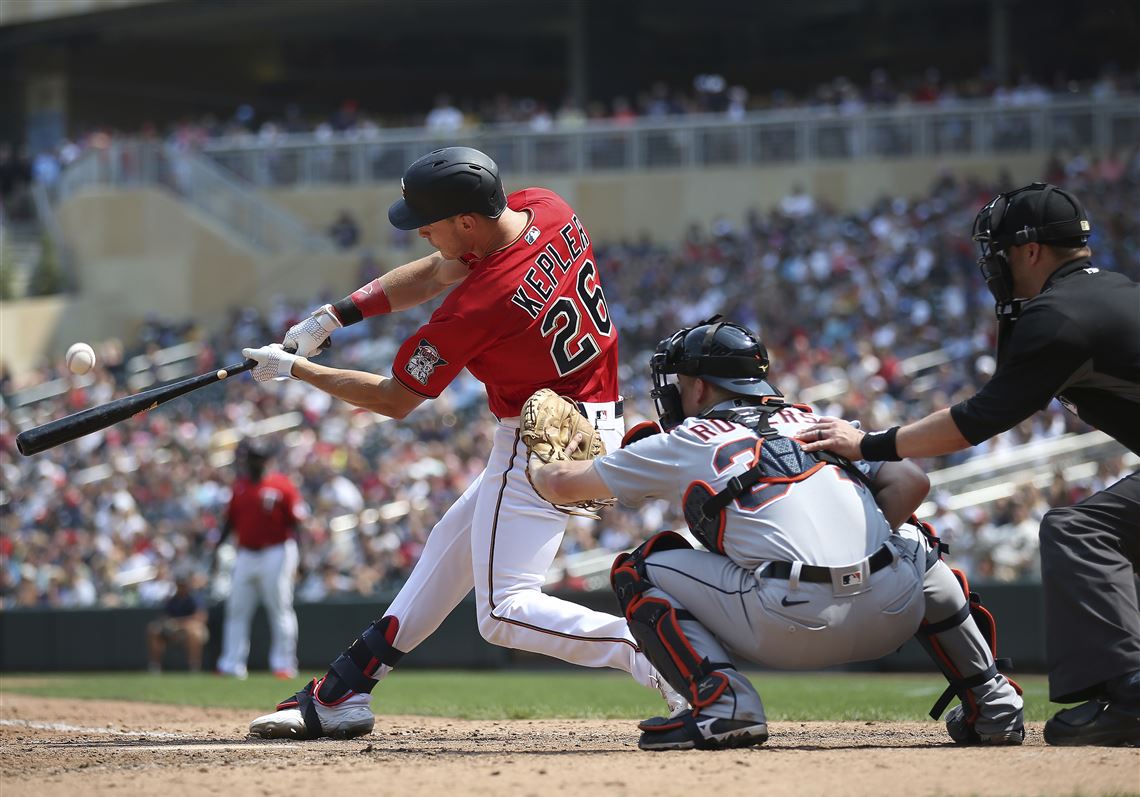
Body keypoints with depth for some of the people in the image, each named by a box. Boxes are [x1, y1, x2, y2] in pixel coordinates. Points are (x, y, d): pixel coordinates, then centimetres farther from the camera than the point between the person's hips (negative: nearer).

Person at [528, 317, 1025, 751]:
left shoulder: (684, 444, 17)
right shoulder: (814, 423, 26)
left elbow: (564, 485, 26)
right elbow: (910, 483, 15)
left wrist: (536, 467, 48)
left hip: (794, 627, -5)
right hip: (892, 619, 5)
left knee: (638, 571, 14)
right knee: (913, 538, 40)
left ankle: (724, 703, -6)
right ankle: (990, 699, 25)